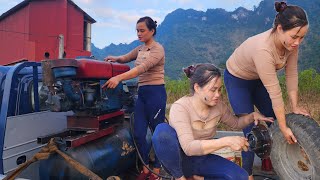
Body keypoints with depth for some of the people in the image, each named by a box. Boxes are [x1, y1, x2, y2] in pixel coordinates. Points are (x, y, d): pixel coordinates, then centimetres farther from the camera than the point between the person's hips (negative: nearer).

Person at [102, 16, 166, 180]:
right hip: (142, 93, 7)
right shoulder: (140, 49, 14)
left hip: (155, 93, -7)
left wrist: (118, 78, -36)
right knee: (138, 134, 6)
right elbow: (125, 58, 27)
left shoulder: (158, 49, -10)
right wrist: (115, 58, 3)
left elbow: (142, 68, -25)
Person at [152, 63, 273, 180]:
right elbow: (189, 147, -36)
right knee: (163, 131, -35)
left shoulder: (218, 106, -7)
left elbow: (236, 123, 14)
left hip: (202, 159, 5)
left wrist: (252, 116, -6)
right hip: (179, 160, -4)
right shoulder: (180, 107, -25)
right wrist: (226, 141, -42)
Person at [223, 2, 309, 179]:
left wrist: (295, 106, -11)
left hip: (258, 79, 7)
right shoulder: (263, 49, -40)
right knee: (251, 129, -5)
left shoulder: (290, 41, -20)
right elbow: (274, 93, -34)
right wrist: (284, 128, -24)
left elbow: (291, 73, -10)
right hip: (237, 80, -7)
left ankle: (268, 163, 37)